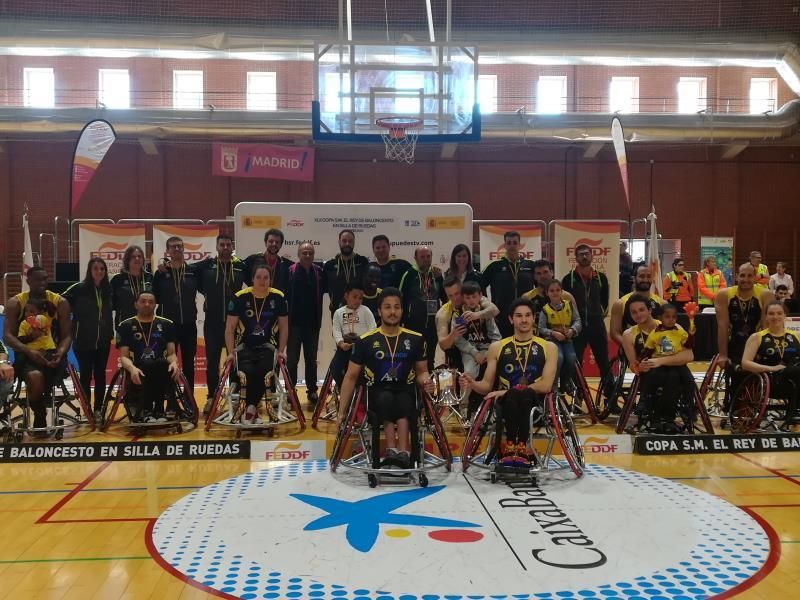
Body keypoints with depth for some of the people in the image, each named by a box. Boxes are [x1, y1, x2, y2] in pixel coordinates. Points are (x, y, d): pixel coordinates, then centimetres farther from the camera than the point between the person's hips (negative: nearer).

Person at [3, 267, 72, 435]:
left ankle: (39, 421, -7)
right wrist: (29, 351, -25)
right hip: (26, 354, 0)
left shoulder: (60, 302, 5)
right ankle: (40, 421, -8)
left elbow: (67, 335, 2)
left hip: (52, 353, 1)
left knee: (37, 378, -34)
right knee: (35, 376, -35)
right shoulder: (15, 303, 3)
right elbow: (8, 335, -6)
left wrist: (60, 352, -21)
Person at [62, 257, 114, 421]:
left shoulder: (108, 289, 4)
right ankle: (87, 411, 12)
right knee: (86, 376, 3)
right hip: (83, 341, -3)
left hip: (103, 341, 3)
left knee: (100, 375, 7)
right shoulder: (79, 288, -7)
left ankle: (98, 410, 15)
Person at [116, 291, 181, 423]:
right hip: (138, 373, -1)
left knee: (162, 363, -35)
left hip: (161, 372, 1)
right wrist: (132, 368, -22)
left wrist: (174, 363, -18)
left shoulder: (166, 324, 13)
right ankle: (145, 410, -19)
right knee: (148, 365, -36)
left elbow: (171, 353, 7)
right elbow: (124, 356, 1)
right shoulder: (126, 326, 9)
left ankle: (158, 409, -21)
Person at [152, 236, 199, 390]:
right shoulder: (161, 273, 0)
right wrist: (160, 273, -11)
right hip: (168, 325, -1)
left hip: (189, 325, 1)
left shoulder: (193, 271, 3)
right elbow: (155, 297, -4)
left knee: (189, 364, 8)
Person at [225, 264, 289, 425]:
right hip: (245, 345, -1)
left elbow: (284, 327, 4)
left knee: (264, 373, -26)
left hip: (267, 345, 1)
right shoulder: (240, 297, -10)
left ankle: (250, 408, -4)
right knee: (248, 373, -27)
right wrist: (231, 352, -10)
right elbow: (230, 328, -4)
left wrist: (281, 351, -2)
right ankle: (252, 408, -3)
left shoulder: (278, 297, -6)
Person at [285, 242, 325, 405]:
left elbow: (323, 290, 4)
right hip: (294, 322, -3)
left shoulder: (319, 272, 2)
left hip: (313, 322, 3)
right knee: (292, 359, 6)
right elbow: (284, 293, -10)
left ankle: (312, 390, 21)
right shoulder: (290, 271, -8)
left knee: (311, 359, 12)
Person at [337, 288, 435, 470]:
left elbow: (421, 371, 16)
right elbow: (351, 377, 6)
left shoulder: (415, 339, 6)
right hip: (377, 392, -1)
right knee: (387, 398, -35)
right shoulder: (366, 340, 2)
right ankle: (401, 453, -40)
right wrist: (342, 412, 2)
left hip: (405, 390, 1)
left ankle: (393, 452, -44)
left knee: (403, 402, -34)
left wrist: (426, 381, -10)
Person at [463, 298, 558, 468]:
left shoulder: (548, 347, 9)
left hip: (534, 403, -1)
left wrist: (508, 391, -10)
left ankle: (521, 447, -37)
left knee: (524, 394, -37)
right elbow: (487, 385, 14)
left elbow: (545, 386, -3)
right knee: (513, 396, -36)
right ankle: (511, 446, -35)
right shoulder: (497, 347, 14)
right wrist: (473, 384, -11)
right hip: (506, 404, 1)